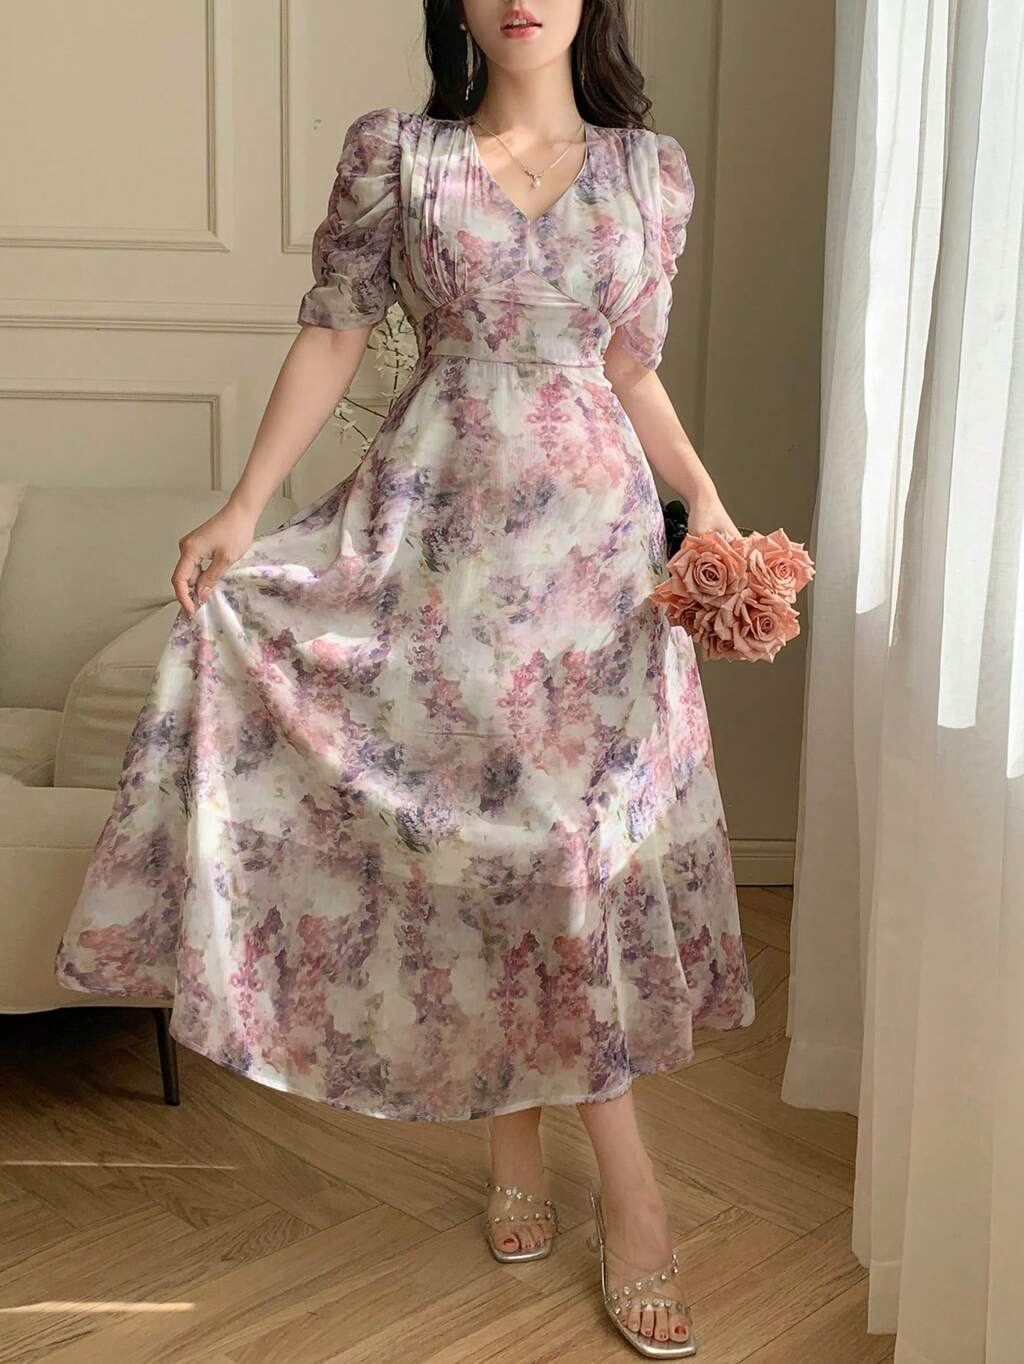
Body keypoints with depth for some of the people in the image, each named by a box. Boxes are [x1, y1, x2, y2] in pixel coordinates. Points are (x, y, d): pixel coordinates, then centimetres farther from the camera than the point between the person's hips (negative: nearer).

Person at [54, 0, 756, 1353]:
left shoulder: (652, 168, 6)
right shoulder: (391, 152, 2)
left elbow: (632, 370, 11)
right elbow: (332, 333, 2)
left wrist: (708, 503, -2)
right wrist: (242, 509, -4)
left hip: (595, 539, 1)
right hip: (435, 531, -1)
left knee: (582, 828, -1)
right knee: (469, 820, 1)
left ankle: (526, 1133, 18)